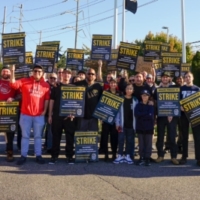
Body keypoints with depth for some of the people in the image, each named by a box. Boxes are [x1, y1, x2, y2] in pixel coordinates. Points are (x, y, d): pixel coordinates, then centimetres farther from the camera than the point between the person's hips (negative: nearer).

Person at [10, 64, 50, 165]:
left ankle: (38, 155, 18)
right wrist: (12, 72, -23)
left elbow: (47, 99, 5)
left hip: (39, 115, 1)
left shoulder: (45, 85, 2)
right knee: (25, 136, 9)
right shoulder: (24, 81, -1)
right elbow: (13, 84, -13)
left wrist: (44, 110, -2)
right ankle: (23, 156, 16)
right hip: (25, 114, 0)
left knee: (38, 136, 10)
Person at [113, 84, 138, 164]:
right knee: (121, 140, 1)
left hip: (131, 124, 1)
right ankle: (120, 155, 8)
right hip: (122, 124, -1)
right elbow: (118, 111, 2)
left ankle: (128, 156, 16)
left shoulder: (135, 100, 5)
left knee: (130, 141, 7)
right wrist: (117, 123, -3)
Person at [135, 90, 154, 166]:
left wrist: (142, 115, -10)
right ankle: (141, 158, 15)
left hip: (149, 127, -1)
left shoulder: (151, 105, 2)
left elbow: (151, 115, -10)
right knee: (141, 143, 7)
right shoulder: (138, 105, 5)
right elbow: (136, 114, -9)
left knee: (148, 143, 2)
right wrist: (147, 114, -11)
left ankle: (147, 158, 9)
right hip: (140, 127, 1)